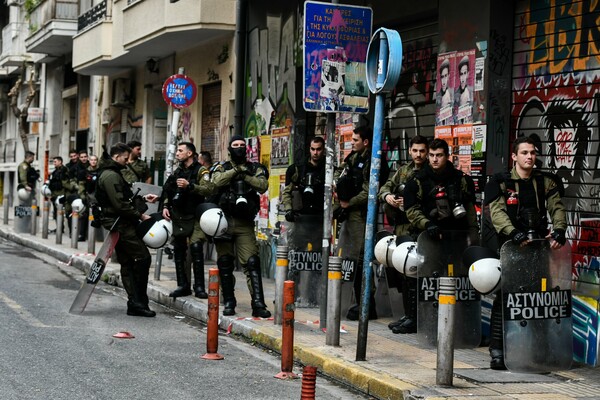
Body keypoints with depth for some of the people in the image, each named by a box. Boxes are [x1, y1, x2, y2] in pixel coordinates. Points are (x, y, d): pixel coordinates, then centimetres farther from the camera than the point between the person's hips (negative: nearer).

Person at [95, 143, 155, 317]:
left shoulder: (112, 174, 20)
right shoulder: (111, 176, -14)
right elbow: (120, 204, -21)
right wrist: (140, 216, -15)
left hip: (118, 225, 11)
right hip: (121, 224, -11)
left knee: (127, 263, 9)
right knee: (143, 257, -11)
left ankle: (135, 303, 9)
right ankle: (139, 302, -9)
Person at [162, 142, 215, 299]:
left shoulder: (201, 170, -2)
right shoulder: (177, 172, 18)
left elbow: (208, 189, -17)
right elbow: (169, 192, 25)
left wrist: (189, 186, -25)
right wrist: (166, 206, 9)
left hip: (195, 217, -7)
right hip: (178, 216, 7)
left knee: (196, 247, -18)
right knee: (179, 250, 6)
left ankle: (199, 287, -14)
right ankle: (183, 285, 13)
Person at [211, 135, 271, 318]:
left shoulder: (254, 168, 11)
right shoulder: (222, 168, 11)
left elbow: (263, 185, -8)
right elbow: (217, 181, -12)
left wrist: (245, 176, -16)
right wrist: (236, 171, -18)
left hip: (245, 223, -1)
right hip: (224, 221, 1)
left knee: (252, 262, -10)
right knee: (225, 264, 6)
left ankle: (258, 304, -13)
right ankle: (229, 302, 17)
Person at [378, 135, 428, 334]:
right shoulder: (404, 170, 19)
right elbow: (386, 187, 18)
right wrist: (387, 196, -4)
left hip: (416, 230, -8)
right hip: (400, 229, 8)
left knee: (410, 274, -10)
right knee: (399, 273, 12)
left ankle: (412, 319, -5)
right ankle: (407, 315, 22)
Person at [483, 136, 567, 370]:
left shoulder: (545, 182, 11)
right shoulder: (501, 183, 0)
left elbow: (557, 208, 3)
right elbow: (497, 212, -13)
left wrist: (559, 230, -17)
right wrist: (514, 233, -29)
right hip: (511, 246, -3)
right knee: (504, 298, -5)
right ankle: (497, 351, -1)